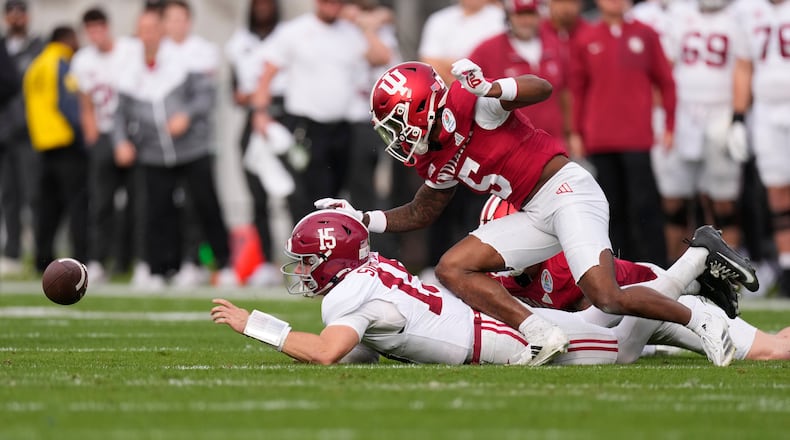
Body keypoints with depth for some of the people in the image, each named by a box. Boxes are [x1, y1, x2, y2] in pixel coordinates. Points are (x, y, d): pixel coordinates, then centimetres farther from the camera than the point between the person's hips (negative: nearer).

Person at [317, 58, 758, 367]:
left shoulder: (467, 105, -13)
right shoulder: (436, 161, 13)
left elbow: (542, 88, -23)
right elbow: (422, 213, 28)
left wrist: (489, 90, -42)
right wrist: (364, 219, 16)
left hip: (568, 190, -9)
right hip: (535, 215, 9)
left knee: (608, 298, -24)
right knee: (453, 268, -4)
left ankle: (702, 322, -2)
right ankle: (541, 335, -14)